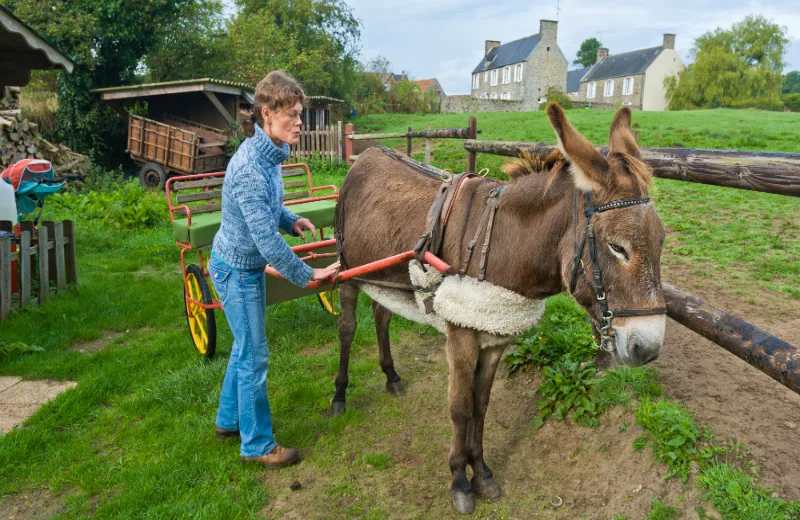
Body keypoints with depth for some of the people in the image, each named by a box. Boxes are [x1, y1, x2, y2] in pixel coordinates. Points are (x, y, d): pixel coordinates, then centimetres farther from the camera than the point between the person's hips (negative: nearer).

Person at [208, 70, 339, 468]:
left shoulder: (270, 153, -1)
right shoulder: (250, 167, -30)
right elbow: (267, 239, -29)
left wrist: (291, 221, -2)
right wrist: (308, 275, -20)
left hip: (248, 265, 9)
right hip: (236, 270, -9)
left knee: (245, 347, 22)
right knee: (254, 357, 3)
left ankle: (229, 420, 41)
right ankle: (257, 446, 21)